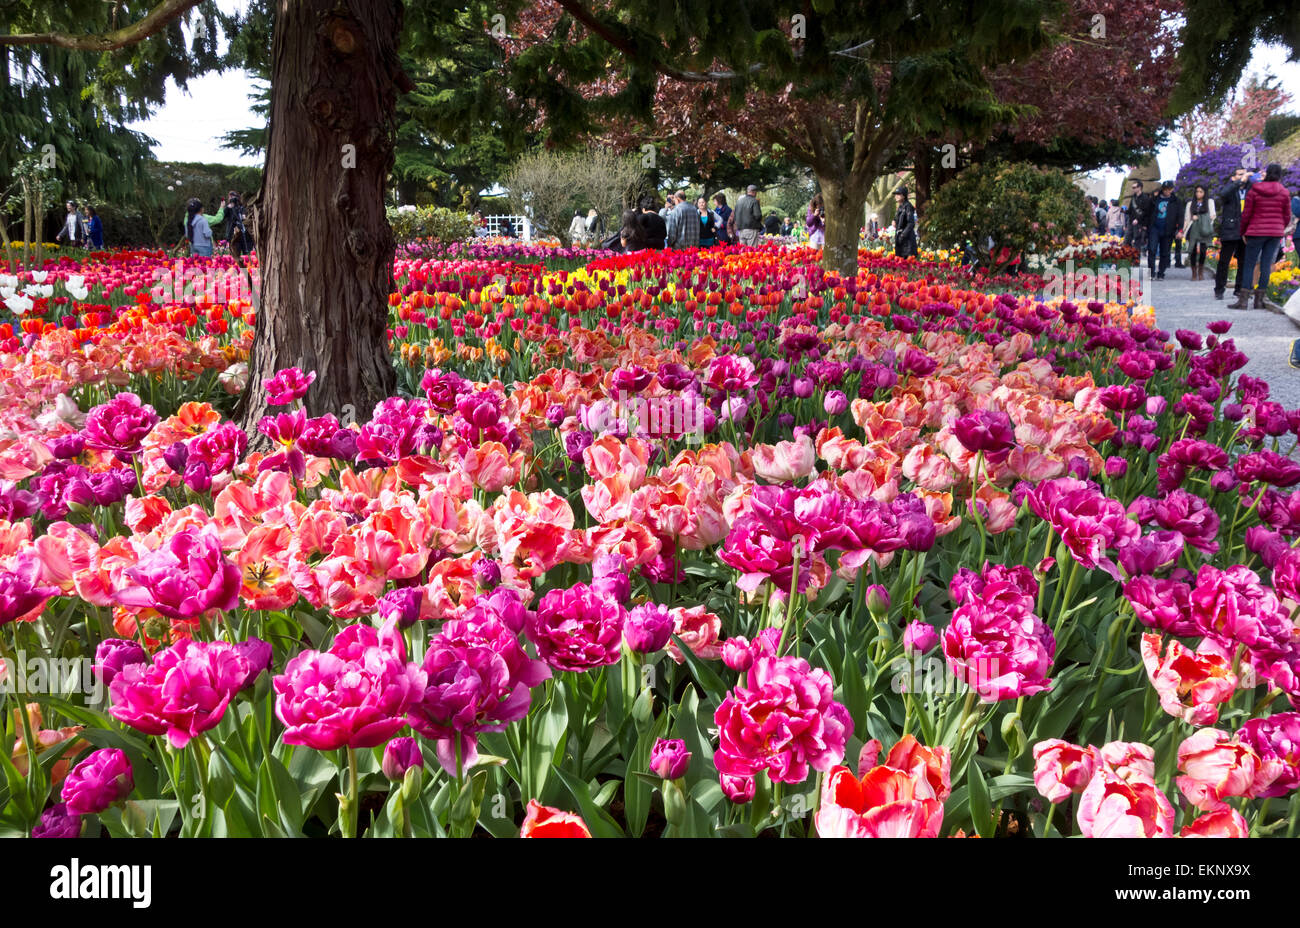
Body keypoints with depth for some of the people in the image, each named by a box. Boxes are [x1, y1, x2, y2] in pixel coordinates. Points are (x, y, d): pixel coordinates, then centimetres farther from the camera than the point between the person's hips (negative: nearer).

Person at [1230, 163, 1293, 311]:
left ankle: (1243, 300, -6)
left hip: (1257, 232, -2)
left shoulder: (1254, 191, -4)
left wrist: (1243, 232, 10)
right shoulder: (1284, 193, 1)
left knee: (1249, 265, 0)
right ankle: (1259, 300, 4)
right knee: (1267, 265, 4)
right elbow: (1287, 216, 6)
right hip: (1276, 233, 2)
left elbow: (1246, 215, -3)